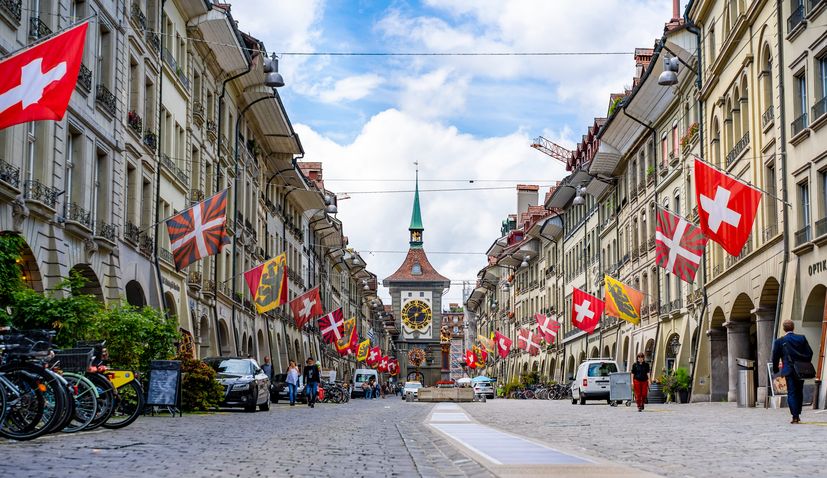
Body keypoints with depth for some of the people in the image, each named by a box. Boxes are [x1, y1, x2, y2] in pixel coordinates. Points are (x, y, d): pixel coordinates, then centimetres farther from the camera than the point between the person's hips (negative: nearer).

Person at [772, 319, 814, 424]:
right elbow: (809, 353, 2)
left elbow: (775, 357, -1)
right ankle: (798, 415, 20)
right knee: (799, 392, 15)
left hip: (789, 370, -3)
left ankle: (795, 416, -11)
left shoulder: (779, 341, -4)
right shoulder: (802, 338, 2)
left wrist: (775, 370, 13)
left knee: (791, 393, -2)